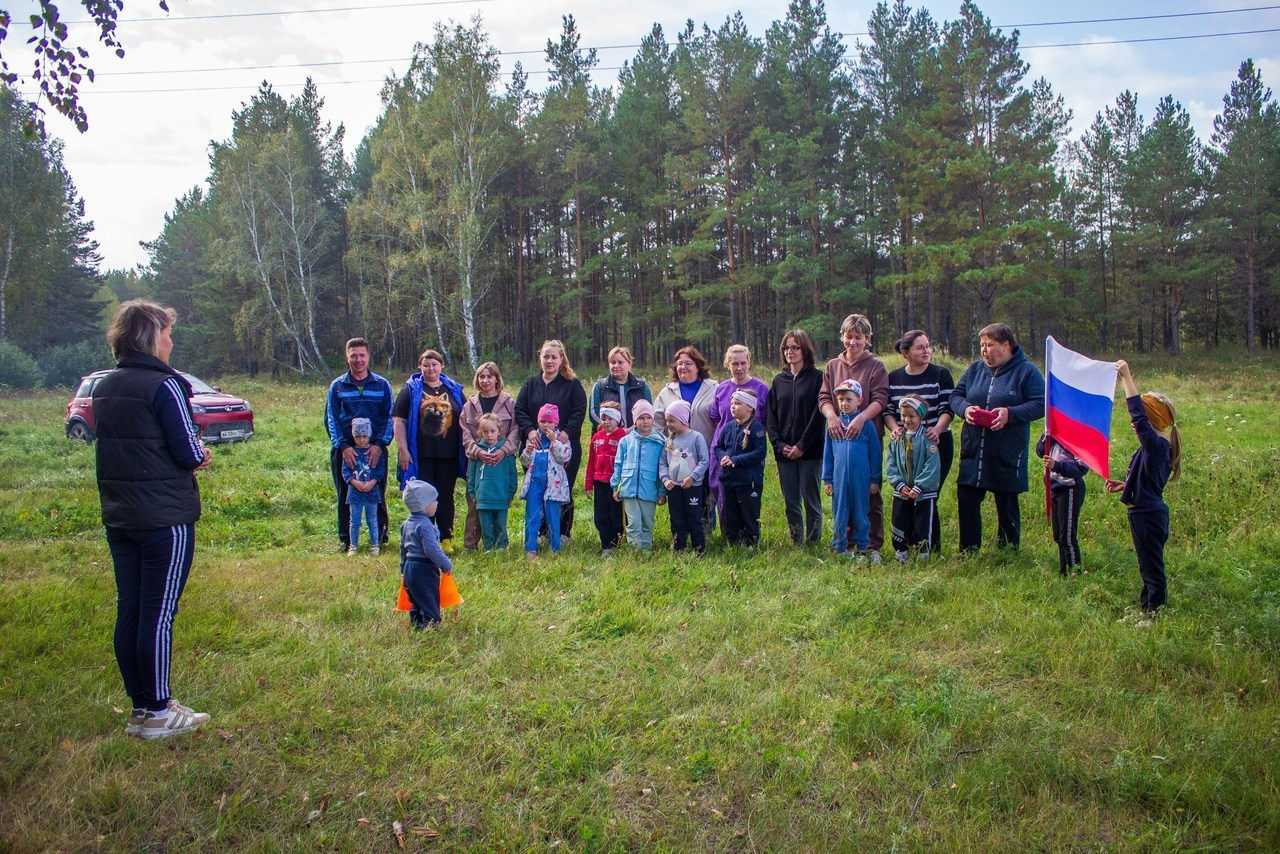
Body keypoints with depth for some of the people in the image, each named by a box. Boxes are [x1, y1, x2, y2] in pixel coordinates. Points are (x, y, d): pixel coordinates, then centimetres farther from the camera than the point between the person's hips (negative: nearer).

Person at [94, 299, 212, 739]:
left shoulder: (104, 387, 10)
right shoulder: (164, 385, -14)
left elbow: (120, 448, 15)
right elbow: (189, 453, -16)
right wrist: (200, 455, 6)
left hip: (119, 517, 8)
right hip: (165, 518, -8)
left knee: (129, 612, 12)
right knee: (159, 614, 0)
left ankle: (141, 706, 23)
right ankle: (157, 714, 8)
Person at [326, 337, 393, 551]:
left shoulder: (382, 385, 7)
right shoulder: (337, 386, 8)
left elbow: (389, 417, 4)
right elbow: (331, 419, 3)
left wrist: (379, 444, -11)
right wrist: (343, 446, -11)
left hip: (375, 450, -1)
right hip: (344, 451, 1)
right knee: (345, 497, 5)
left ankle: (380, 538, 16)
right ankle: (346, 540, 15)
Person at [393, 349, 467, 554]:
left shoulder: (454, 390, 11)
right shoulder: (411, 390, 4)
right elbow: (398, 421, 0)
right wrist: (403, 450, -8)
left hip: (449, 456, 2)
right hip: (421, 456, -2)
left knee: (446, 497, 6)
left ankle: (446, 539, 15)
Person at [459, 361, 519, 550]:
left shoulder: (509, 403, 7)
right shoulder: (470, 405, 12)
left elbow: (515, 432, -1)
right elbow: (466, 435, 4)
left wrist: (503, 451, -17)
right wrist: (478, 452, -14)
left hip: (503, 462, -1)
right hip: (477, 462, 1)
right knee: (475, 504, 0)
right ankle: (470, 545, 7)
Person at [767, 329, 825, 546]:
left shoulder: (817, 378, -2)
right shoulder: (779, 381, 12)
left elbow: (818, 415, -9)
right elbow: (770, 417, 9)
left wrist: (802, 445, -13)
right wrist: (779, 444, -4)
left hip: (810, 452, -4)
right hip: (784, 452, 4)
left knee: (811, 501, 2)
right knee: (791, 503, 8)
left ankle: (813, 544, 12)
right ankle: (796, 544, 18)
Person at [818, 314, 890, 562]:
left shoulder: (876, 366, 2)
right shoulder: (832, 366, 13)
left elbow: (880, 399, -7)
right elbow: (824, 397, 6)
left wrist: (861, 418, -24)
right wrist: (832, 416, -16)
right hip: (839, 437, 3)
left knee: (871, 493, 1)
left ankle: (873, 547, 9)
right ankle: (845, 543, 17)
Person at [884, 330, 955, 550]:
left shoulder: (941, 374, 1)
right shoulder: (893, 377, 9)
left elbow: (947, 409, -5)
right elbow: (887, 410, 7)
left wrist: (937, 429, -23)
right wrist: (894, 428, -13)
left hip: (936, 444, -2)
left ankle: (932, 549, 9)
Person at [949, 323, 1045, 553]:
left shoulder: (1026, 371, -3)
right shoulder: (975, 369, 11)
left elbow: (1040, 405, -9)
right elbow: (955, 395, 12)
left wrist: (1010, 413, -22)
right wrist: (965, 408, -10)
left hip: (1007, 454, -4)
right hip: (973, 451, 4)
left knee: (1007, 505, 8)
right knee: (966, 500, 2)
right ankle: (968, 552, 15)